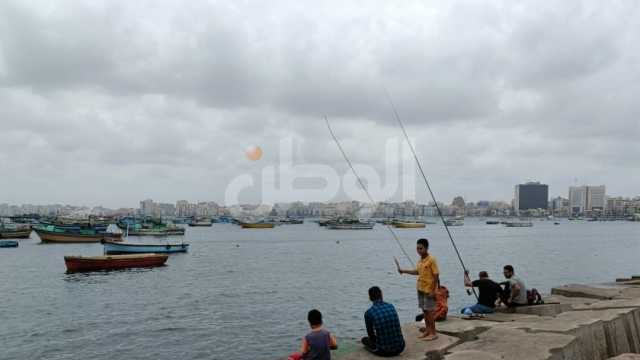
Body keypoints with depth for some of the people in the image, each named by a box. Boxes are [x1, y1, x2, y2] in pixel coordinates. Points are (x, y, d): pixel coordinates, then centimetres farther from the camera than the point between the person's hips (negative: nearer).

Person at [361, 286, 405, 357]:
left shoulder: (368, 313, -9)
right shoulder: (391, 306, 4)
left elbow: (370, 334, 6)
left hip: (384, 351, -3)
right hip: (400, 348, 4)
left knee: (364, 339, 26)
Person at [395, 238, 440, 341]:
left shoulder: (431, 260, -17)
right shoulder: (420, 260, 8)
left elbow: (436, 275, -17)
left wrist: (433, 291, -19)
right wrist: (403, 271, 20)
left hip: (429, 290, -8)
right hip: (421, 289, 8)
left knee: (429, 311, -2)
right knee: (424, 310, 14)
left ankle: (433, 333, 7)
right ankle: (427, 330, 25)